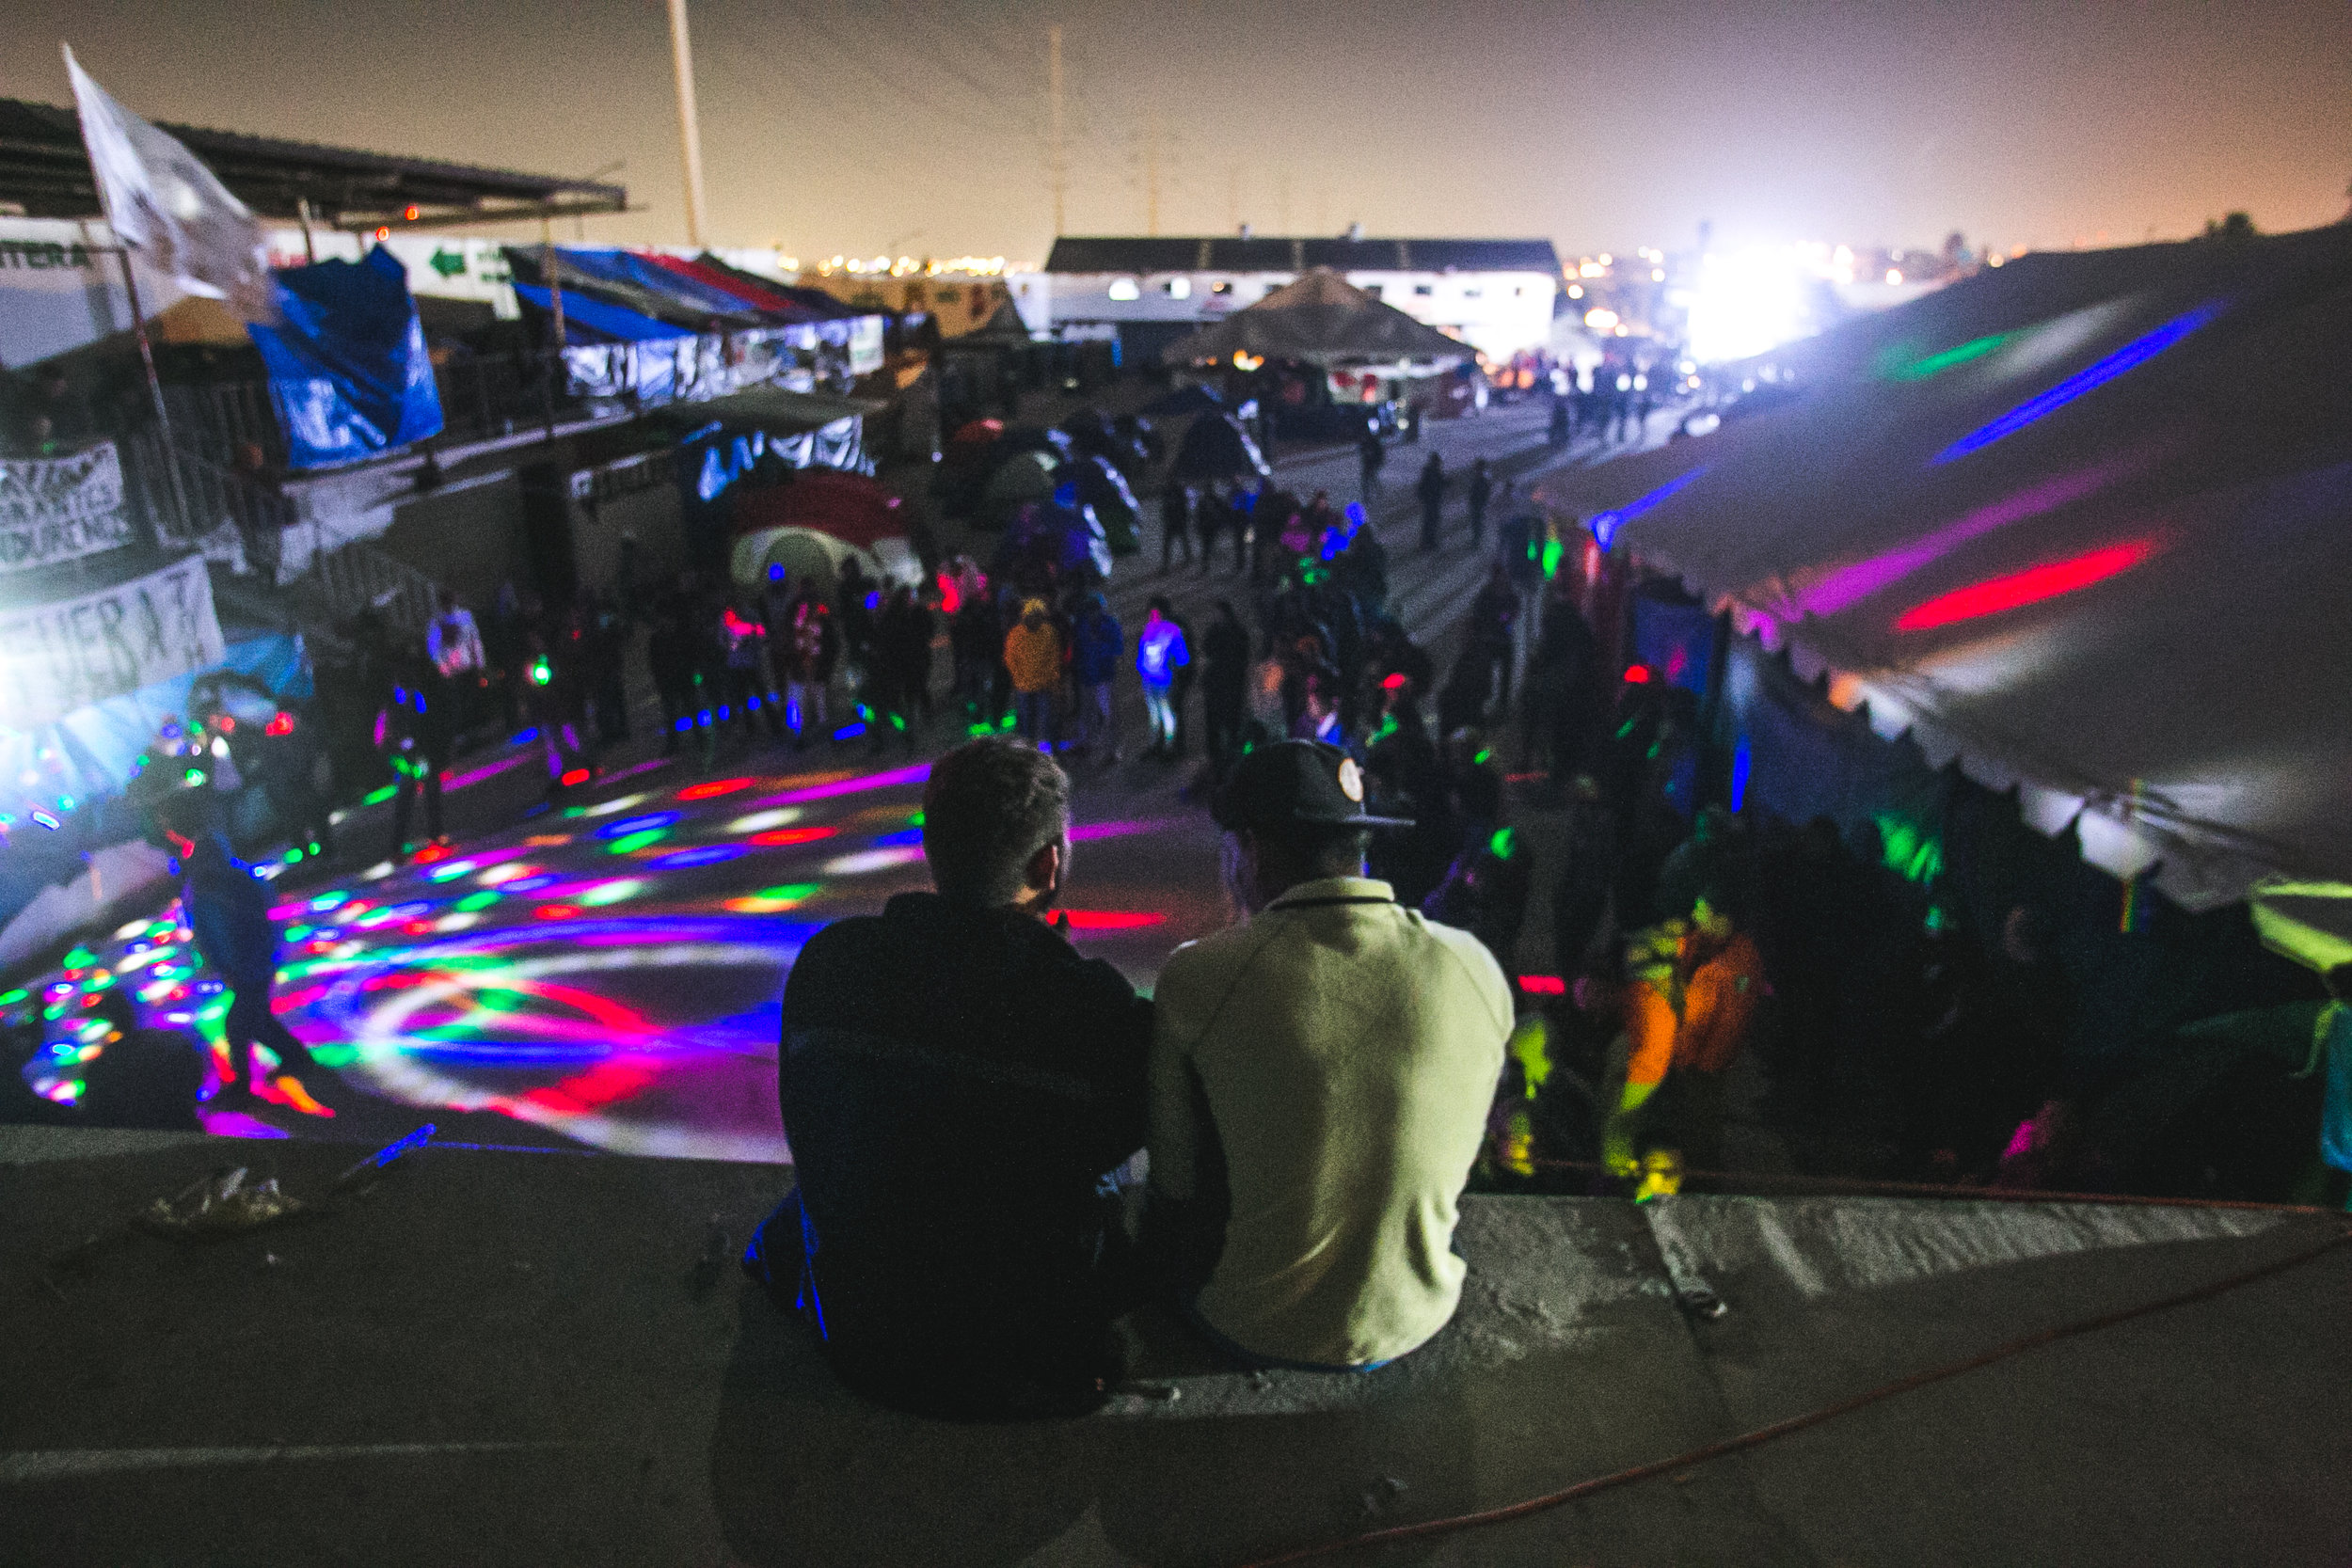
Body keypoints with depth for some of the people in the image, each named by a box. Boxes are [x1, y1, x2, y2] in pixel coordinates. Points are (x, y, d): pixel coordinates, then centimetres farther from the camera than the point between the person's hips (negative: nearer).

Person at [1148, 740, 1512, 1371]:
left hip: (1251, 1332, -3)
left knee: (1160, 1211, 28)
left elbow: (1175, 1176, -10)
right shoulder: (1476, 969, -13)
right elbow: (1456, 1154, 3)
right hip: (1412, 1324, 3)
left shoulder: (1195, 974, -22)